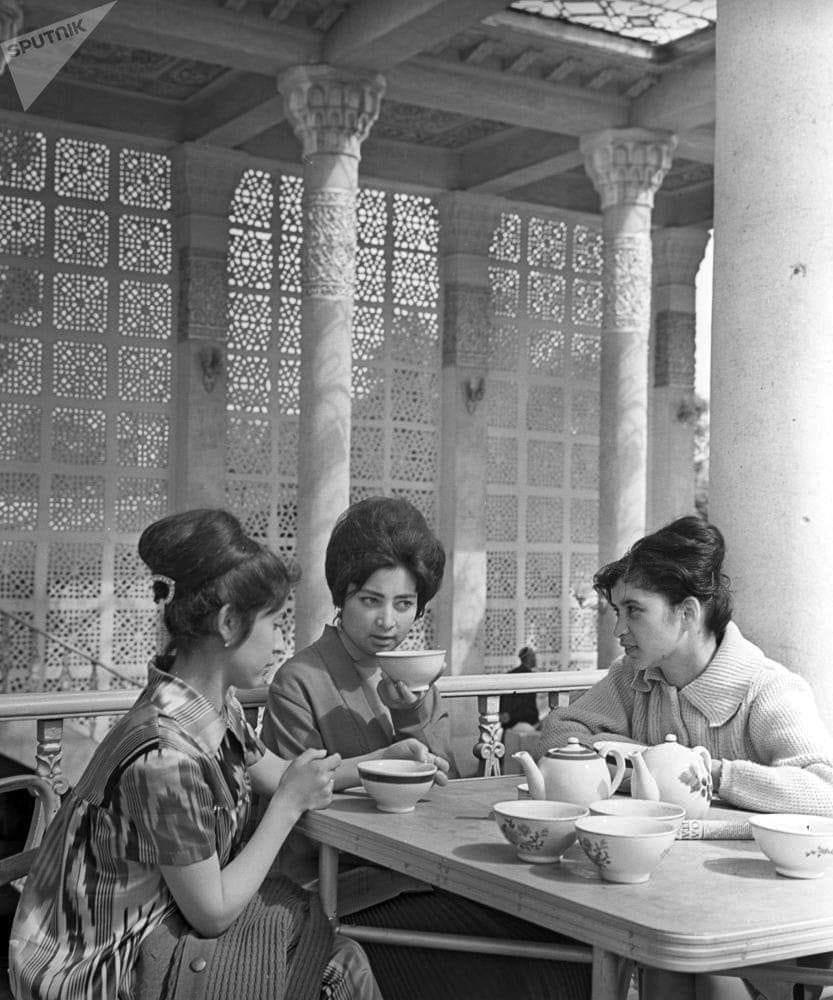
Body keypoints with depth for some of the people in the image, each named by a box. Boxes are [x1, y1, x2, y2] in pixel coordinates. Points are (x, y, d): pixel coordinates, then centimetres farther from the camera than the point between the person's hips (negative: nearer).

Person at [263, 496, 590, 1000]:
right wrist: (382, 760, -16)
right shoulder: (299, 682, -6)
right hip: (361, 896, -6)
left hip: (432, 879, 6)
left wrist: (413, 717, -8)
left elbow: (446, 791, 8)